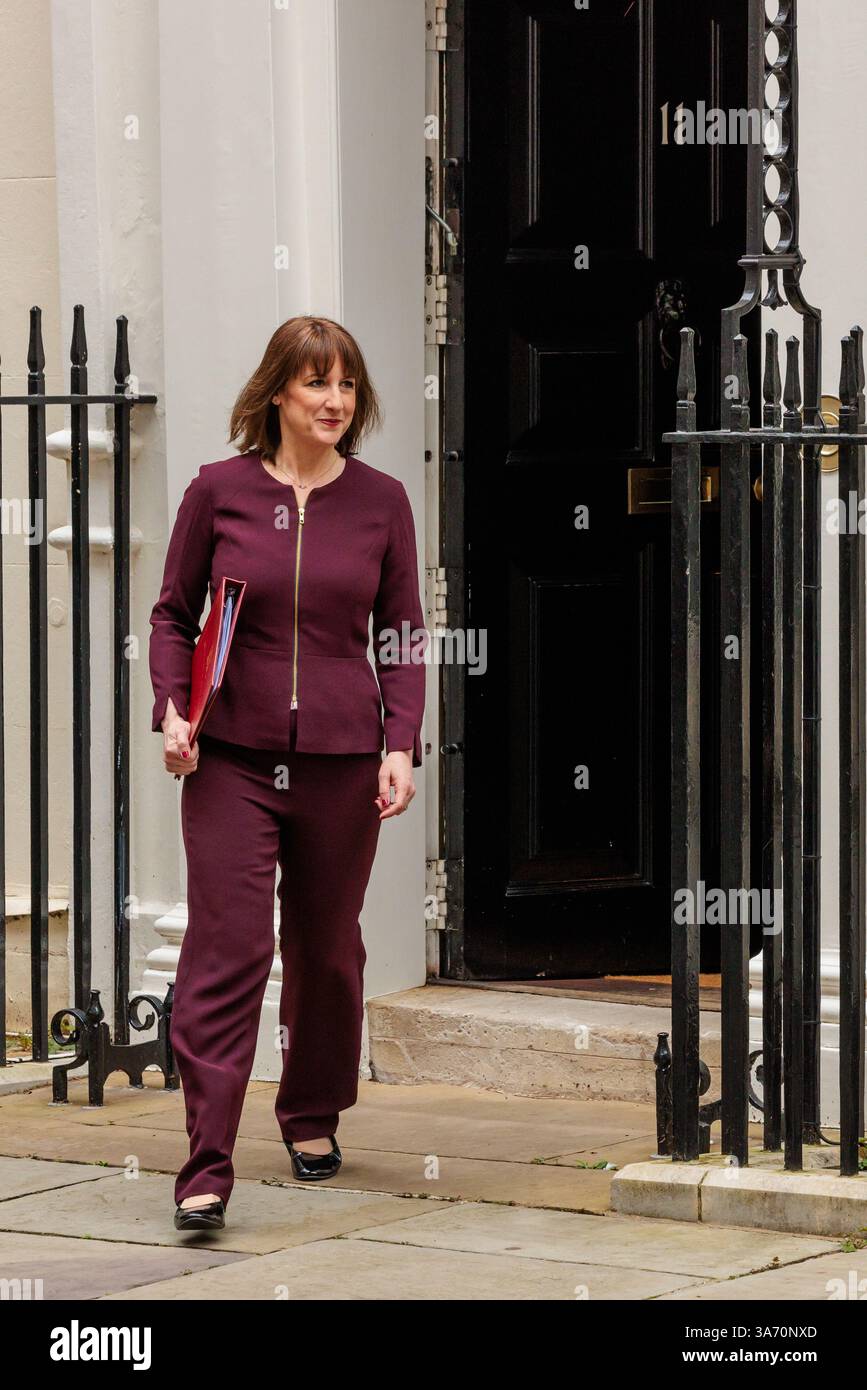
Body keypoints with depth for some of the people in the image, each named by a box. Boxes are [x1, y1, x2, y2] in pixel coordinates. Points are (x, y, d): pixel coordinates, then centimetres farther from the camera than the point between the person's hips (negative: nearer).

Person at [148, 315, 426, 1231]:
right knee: (226, 947, -10)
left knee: (327, 949, 12)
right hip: (231, 756, -2)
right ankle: (207, 1167, -11)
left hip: (341, 760, 2)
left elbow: (403, 635, 9)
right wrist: (171, 708, -6)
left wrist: (401, 745, -2)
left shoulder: (380, 501, 5)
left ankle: (312, 1115, 36)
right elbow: (173, 614, 9)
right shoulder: (218, 491, 1)